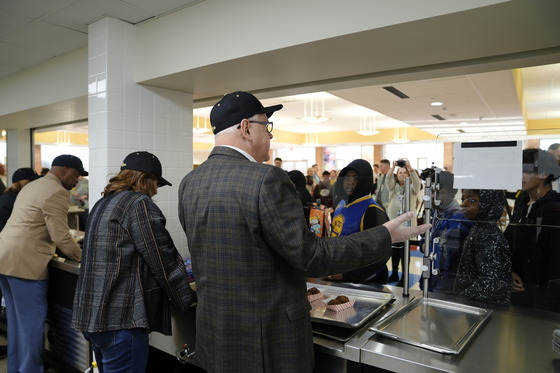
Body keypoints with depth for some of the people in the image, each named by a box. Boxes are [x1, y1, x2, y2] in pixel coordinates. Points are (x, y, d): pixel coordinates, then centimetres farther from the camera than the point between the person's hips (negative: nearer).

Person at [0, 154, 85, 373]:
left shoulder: (32, 185, 19)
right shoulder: (57, 193, -13)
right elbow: (61, 236, -16)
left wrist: (50, 248, 26)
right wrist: (81, 257, -3)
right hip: (25, 263, -10)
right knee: (32, 322, 0)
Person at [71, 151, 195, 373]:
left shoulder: (103, 204, 15)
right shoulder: (139, 204, -13)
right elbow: (163, 260, -14)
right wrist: (187, 301, -1)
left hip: (92, 314, 10)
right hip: (120, 319, -10)